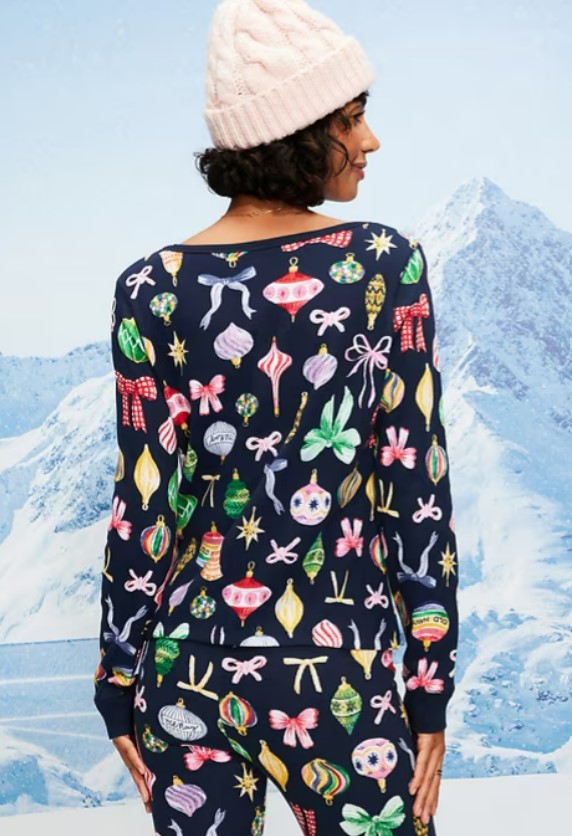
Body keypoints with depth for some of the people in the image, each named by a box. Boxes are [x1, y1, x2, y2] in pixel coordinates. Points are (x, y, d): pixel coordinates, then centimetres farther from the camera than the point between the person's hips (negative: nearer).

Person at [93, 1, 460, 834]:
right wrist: (431, 690, -1)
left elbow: (145, 507, -6)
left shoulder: (153, 290, -8)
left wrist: (119, 682, 6)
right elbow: (419, 493, -10)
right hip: (339, 674, -2)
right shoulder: (387, 266, -10)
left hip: (188, 669, 2)